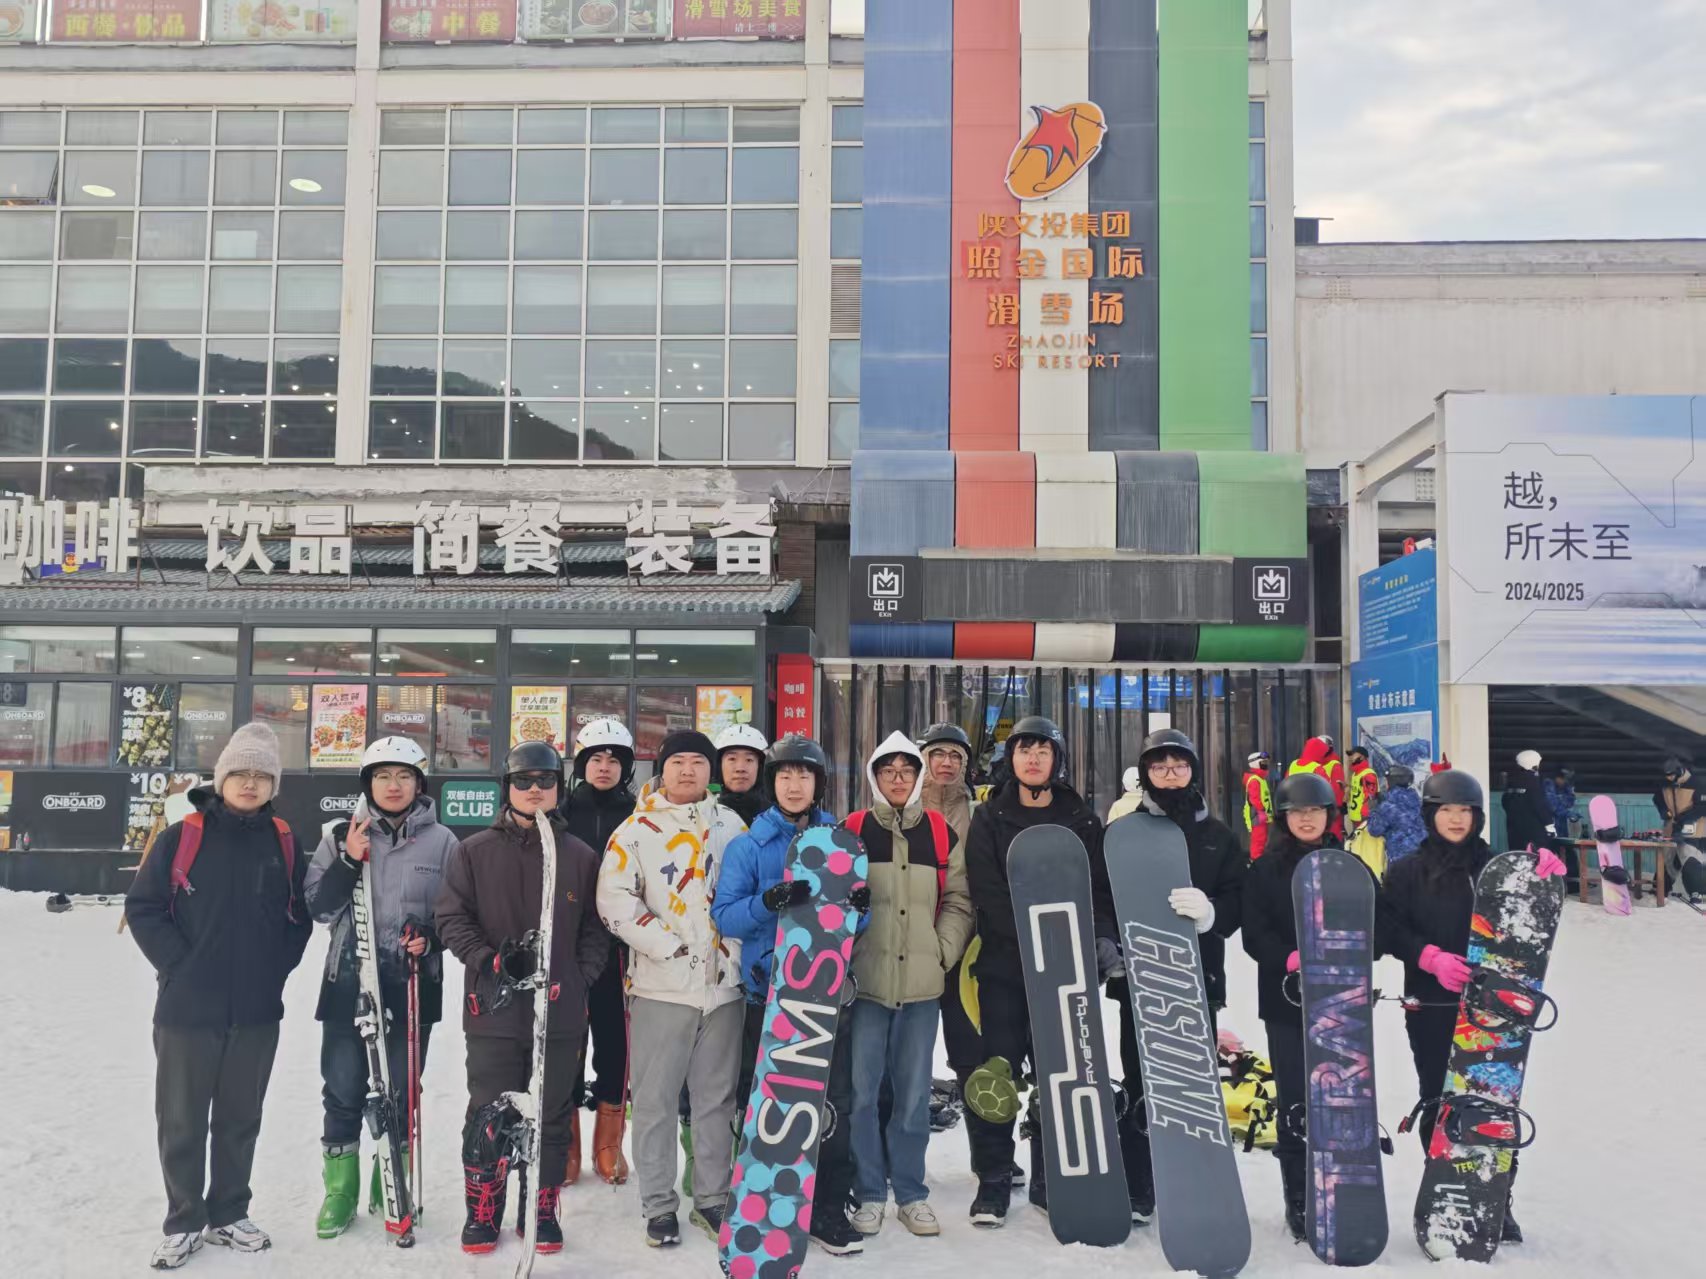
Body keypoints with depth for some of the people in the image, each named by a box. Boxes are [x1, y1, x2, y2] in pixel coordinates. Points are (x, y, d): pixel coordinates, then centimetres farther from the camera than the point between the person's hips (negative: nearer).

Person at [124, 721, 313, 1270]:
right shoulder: (182, 836, -5)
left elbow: (301, 914, 10)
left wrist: (278, 965, -1)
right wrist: (178, 964, -10)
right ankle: (184, 1222, 23)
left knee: (240, 1118, 13)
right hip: (187, 1008, -2)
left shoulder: (284, 843, 3)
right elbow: (143, 907, -3)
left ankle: (228, 1214, 28)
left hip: (257, 1011, 3)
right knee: (182, 1120, 7)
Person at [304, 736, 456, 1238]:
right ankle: (340, 1192, 21)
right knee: (344, 1088, 5)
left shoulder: (442, 842, 0)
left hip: (413, 983, -1)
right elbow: (317, 906, 0)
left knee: (401, 1091, 8)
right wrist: (349, 862, -14)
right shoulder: (341, 836, 4)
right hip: (348, 978, 1)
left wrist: (431, 938, -15)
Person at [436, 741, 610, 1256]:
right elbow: (452, 918, 0)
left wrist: (581, 977, -5)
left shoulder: (581, 856, 5)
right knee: (489, 1116, 6)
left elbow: (595, 929, 8)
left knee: (553, 1116, 11)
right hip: (494, 1010, -1)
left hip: (562, 1012, 1)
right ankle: (483, 1212, 23)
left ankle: (542, 1210, 25)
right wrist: (489, 961, -13)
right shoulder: (475, 851, 1)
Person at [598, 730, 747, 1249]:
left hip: (723, 983, 3)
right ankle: (659, 1206, 15)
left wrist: (738, 947, 0)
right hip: (662, 985, -3)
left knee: (717, 1099, 11)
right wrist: (670, 946, -14)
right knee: (655, 1100, 3)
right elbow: (616, 900, -9)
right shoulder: (636, 830, -1)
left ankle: (712, 1199, 24)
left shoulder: (733, 827, 10)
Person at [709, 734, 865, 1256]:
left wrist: (859, 906, -15)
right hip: (767, 990, -2)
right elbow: (724, 915, -8)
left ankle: (828, 1211, 18)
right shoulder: (749, 844, 0)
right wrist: (768, 902, -26)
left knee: (833, 1105, 5)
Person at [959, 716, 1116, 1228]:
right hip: (1004, 962, -2)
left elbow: (1099, 885, 5)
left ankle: (1050, 1179, 19)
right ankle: (993, 1183, 9)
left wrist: (1103, 936, -14)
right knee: (999, 1072, -1)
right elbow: (987, 889, -8)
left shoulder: (1082, 820, 10)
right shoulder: (990, 818, 4)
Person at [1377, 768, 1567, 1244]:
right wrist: (1430, 957, -20)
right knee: (1438, 1100, 4)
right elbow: (1388, 930, -3)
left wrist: (1547, 874, -16)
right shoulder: (1407, 873, 4)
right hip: (1431, 1005, -1)